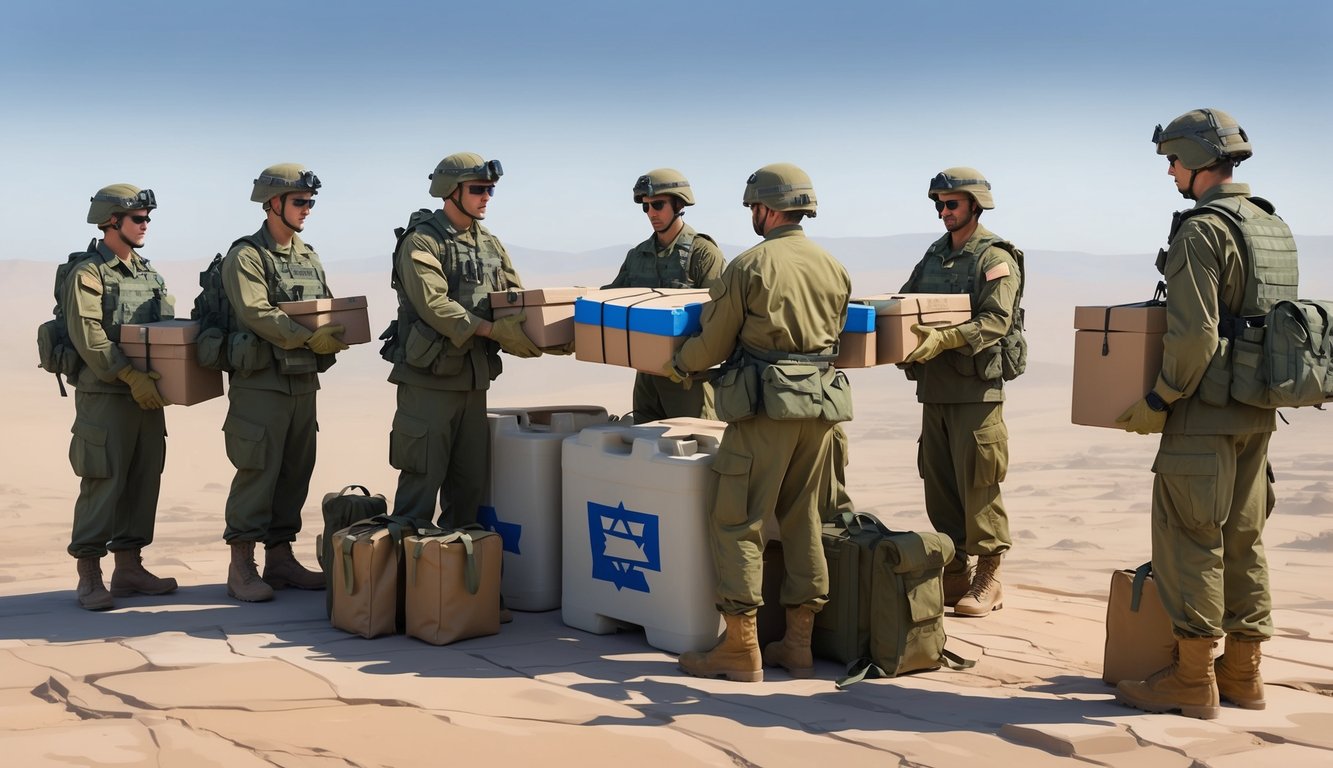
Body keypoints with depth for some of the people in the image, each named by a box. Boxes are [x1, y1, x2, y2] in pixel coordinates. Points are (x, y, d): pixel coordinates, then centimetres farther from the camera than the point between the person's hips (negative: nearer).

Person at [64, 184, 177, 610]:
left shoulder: (150, 275, 17)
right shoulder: (87, 274, -6)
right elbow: (89, 338, -17)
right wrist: (131, 376, -22)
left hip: (147, 394, 7)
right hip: (104, 395, -7)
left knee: (144, 479, 8)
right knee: (103, 483, -7)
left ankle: (129, 567, 18)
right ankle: (89, 577, -1)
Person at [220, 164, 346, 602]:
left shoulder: (309, 258, 17)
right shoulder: (245, 257, -7)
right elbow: (258, 314, -19)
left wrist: (336, 334, -7)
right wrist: (309, 338, -25)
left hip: (304, 382, 7)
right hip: (261, 382, -7)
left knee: (296, 472, 10)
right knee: (258, 473, -6)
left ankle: (280, 558, 19)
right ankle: (241, 568, 0)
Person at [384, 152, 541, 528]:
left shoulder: (490, 244, 14)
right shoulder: (422, 241, -9)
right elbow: (433, 304, -21)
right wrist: (493, 330, -26)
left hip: (475, 378, 7)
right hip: (429, 377, -7)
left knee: (471, 481, 12)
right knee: (422, 480, -3)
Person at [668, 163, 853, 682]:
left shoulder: (749, 266, -7)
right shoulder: (834, 269, 10)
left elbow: (712, 343, -3)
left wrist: (675, 367, 16)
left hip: (766, 405, -6)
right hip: (823, 404, 6)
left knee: (737, 522, -1)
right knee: (803, 522, 12)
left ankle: (740, 649, -1)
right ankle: (798, 644, 16)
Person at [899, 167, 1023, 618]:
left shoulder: (996, 258, -6)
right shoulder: (934, 255, 17)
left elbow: (996, 321, -18)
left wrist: (944, 338, -30)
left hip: (976, 389, -7)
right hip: (934, 389, 7)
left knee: (977, 485, -5)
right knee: (939, 484, 10)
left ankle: (988, 580, 3)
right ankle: (955, 571, 20)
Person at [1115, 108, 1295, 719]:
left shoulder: (1201, 229, -15)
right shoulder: (1273, 227, 14)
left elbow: (1194, 333, -21)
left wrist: (1157, 401, -12)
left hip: (1207, 413, -9)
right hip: (1258, 412, 9)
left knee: (1190, 540, -2)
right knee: (1243, 539, 13)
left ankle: (1192, 680, 3)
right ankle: (1242, 672, 20)